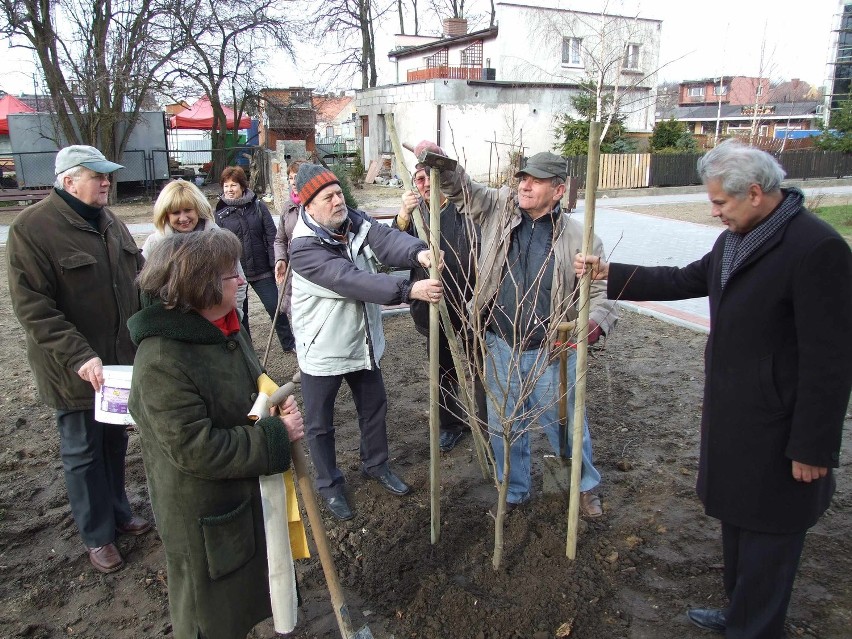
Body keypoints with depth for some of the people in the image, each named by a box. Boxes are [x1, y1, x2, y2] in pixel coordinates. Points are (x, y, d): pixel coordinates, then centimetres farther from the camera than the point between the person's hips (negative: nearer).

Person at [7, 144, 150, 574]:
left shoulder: (109, 222, 6)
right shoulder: (32, 228, -15)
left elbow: (137, 277, 15)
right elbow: (32, 308, -19)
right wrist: (79, 357, -26)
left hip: (121, 360, 6)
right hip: (75, 370, -6)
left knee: (115, 441, 20)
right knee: (83, 451, 10)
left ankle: (119, 511, 40)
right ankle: (97, 535, 27)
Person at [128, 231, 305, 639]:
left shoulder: (221, 326, -3)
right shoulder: (161, 362, -30)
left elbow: (252, 387, 13)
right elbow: (197, 449, -30)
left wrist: (278, 404, -8)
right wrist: (277, 435, -25)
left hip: (246, 496, 8)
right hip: (204, 519, -8)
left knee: (244, 596, 30)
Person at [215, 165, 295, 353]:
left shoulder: (258, 206, -1)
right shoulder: (220, 213, 0)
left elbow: (271, 236, -2)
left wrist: (275, 263, -8)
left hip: (261, 270, -1)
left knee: (276, 307, 5)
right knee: (239, 314, 12)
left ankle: (289, 344, 21)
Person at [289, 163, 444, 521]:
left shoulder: (356, 222, -5)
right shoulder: (304, 247, -25)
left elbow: (387, 240, -23)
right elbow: (352, 281, -36)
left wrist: (418, 252, -46)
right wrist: (410, 290, -43)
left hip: (363, 341, 6)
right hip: (322, 351, -6)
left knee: (374, 408, 22)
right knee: (320, 424, 12)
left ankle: (375, 465, 47)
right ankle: (329, 484, 35)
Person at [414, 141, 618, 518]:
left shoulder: (578, 238, -10)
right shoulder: (500, 208, -1)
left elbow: (600, 291, -8)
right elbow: (461, 188, 4)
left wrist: (596, 323, -29)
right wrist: (439, 161, -16)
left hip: (551, 352, -3)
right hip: (500, 347, 3)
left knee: (566, 427, 14)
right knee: (504, 427, 17)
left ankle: (586, 486, 43)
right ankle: (514, 492, 41)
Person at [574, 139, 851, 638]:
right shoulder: (735, 240, 6)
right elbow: (684, 281, 19)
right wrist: (609, 273, 14)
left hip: (775, 433, -9)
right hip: (731, 416, 9)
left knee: (767, 535, 8)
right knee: (737, 518, 22)